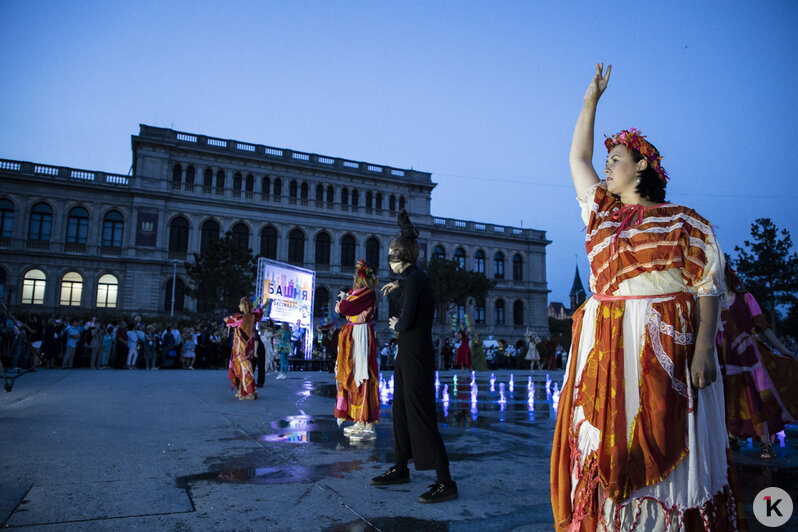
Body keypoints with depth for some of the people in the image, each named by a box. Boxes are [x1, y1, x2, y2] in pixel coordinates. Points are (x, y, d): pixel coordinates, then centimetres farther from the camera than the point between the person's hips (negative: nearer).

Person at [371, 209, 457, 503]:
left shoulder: (415, 279, -16)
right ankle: (400, 468, 30)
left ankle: (445, 482, -1)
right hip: (408, 353, 10)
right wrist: (399, 285, 45)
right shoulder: (414, 276, 12)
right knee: (401, 410, 17)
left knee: (421, 414, -7)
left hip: (416, 354, -10)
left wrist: (395, 324, 0)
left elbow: (407, 321, -20)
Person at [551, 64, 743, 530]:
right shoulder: (603, 214, 16)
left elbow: (709, 287, -2)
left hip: (666, 350, -4)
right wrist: (592, 99, 29)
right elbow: (577, 158, 23)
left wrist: (705, 347, -14)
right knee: (608, 452, 4)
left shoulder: (683, 222, 3)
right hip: (605, 351, 5)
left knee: (668, 452, -1)